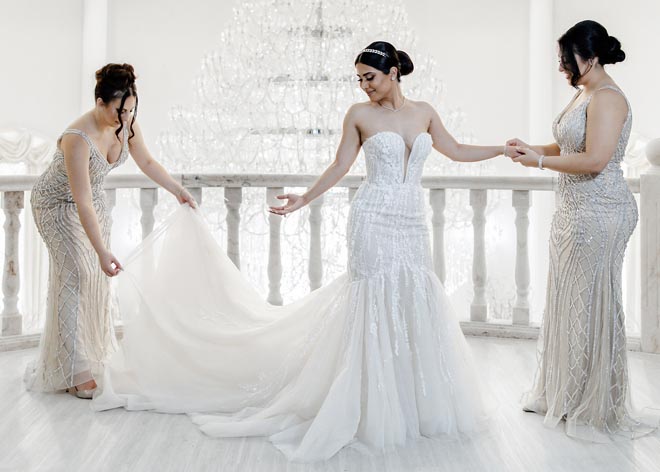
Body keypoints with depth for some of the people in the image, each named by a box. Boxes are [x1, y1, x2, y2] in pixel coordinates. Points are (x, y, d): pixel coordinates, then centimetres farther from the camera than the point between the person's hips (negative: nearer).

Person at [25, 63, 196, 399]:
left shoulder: (126, 125, -16)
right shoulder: (78, 138, -37)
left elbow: (147, 163, 2)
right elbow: (82, 204, -38)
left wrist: (179, 192, 1)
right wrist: (102, 252, -40)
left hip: (94, 199, 7)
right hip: (58, 205, -7)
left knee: (98, 277, 8)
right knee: (77, 275, -13)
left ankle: (95, 353, 24)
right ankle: (75, 373, -8)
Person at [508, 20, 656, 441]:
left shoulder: (608, 98, -15)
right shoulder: (584, 95, 15)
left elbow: (595, 159, -24)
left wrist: (540, 161, -15)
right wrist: (532, 148, 7)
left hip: (599, 213, -10)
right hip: (576, 211, 10)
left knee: (590, 301, -1)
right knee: (568, 298, 15)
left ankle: (594, 406, 14)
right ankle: (563, 393, 29)